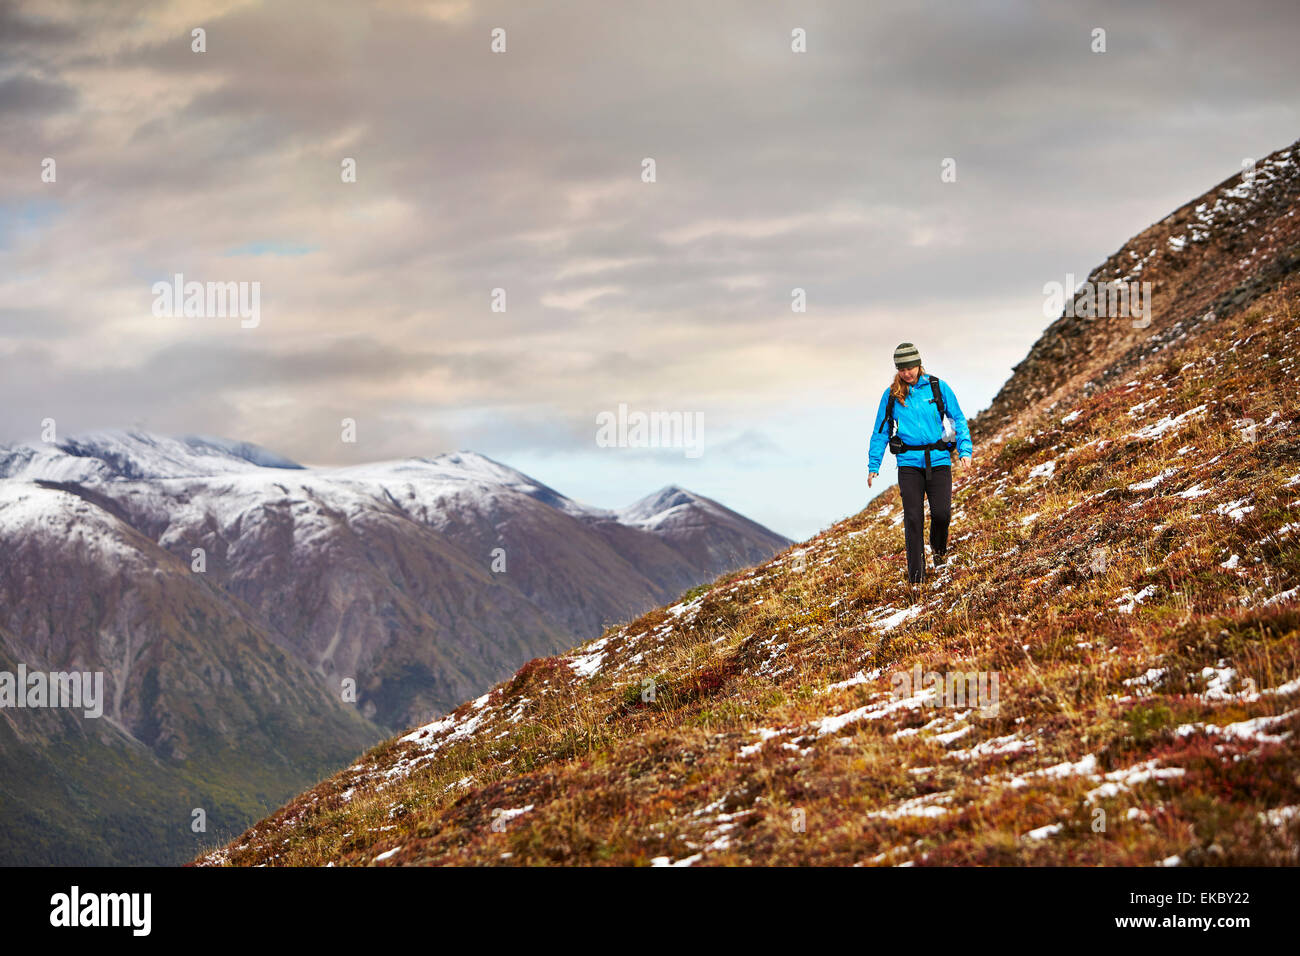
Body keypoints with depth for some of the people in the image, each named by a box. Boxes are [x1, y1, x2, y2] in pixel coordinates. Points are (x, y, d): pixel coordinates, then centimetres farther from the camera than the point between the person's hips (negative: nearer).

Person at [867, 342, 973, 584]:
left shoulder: (938, 388, 2)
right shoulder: (891, 395, 5)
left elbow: (958, 419, 6)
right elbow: (881, 432, 12)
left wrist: (965, 450, -6)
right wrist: (873, 466, 7)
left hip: (938, 460, 0)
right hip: (909, 463, 1)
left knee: (941, 513, -9)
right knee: (913, 518, -5)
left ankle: (939, 548, 26)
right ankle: (916, 577, 1)